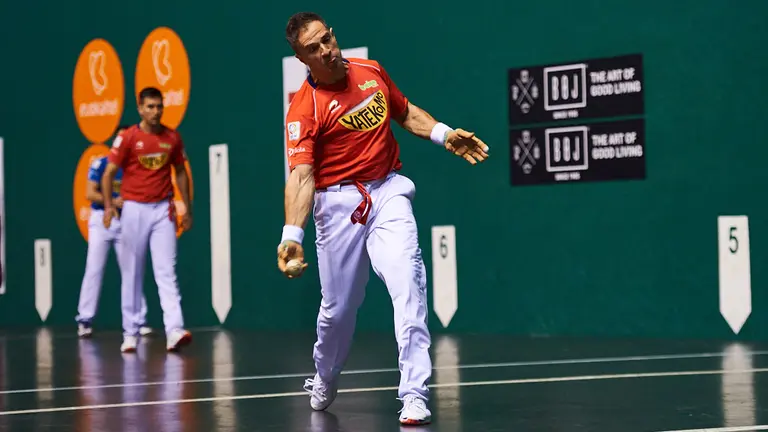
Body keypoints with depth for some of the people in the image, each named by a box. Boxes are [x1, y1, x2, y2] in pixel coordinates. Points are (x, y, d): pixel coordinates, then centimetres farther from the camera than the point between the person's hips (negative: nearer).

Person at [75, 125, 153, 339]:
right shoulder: (100, 163, -1)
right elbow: (90, 193, -7)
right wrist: (113, 201, -18)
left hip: (126, 222, 2)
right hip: (101, 219, -2)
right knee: (94, 270, -3)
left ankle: (139, 321, 5)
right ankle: (85, 320, 0)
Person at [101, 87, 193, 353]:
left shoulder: (172, 138, 5)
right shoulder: (127, 137, -3)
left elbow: (181, 173, 16)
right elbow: (109, 173, -2)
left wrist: (188, 209, 14)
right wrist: (109, 206, -14)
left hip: (163, 209, 1)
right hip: (134, 209, -1)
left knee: (166, 271, -7)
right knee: (132, 273, 5)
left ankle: (174, 331, -16)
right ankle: (130, 333, 12)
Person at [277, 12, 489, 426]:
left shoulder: (372, 72, 3)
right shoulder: (304, 109, -12)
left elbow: (406, 113, 21)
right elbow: (301, 175, -22)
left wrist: (445, 135, 6)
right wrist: (292, 235, -35)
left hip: (388, 191, 2)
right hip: (338, 202, -2)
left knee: (408, 284, -18)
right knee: (339, 306, 7)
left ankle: (414, 395, -18)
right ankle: (324, 381, 39)